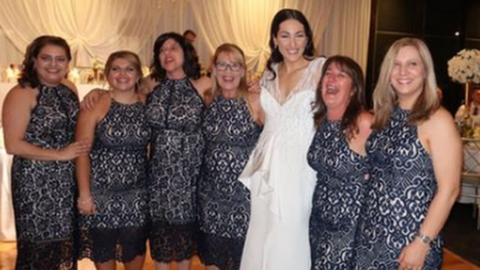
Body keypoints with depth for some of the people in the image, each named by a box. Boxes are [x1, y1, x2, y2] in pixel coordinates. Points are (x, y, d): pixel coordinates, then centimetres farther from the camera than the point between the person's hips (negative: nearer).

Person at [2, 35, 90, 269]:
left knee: (65, 244, 16)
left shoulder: (69, 89, 7)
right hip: (36, 182, -6)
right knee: (39, 247, 5)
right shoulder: (22, 93, -13)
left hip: (68, 180, 6)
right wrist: (59, 155, -18)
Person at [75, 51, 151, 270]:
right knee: (103, 248, 12)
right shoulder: (95, 105, -9)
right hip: (101, 190, -2)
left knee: (135, 247, 13)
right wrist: (84, 193, -13)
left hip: (137, 192, 2)